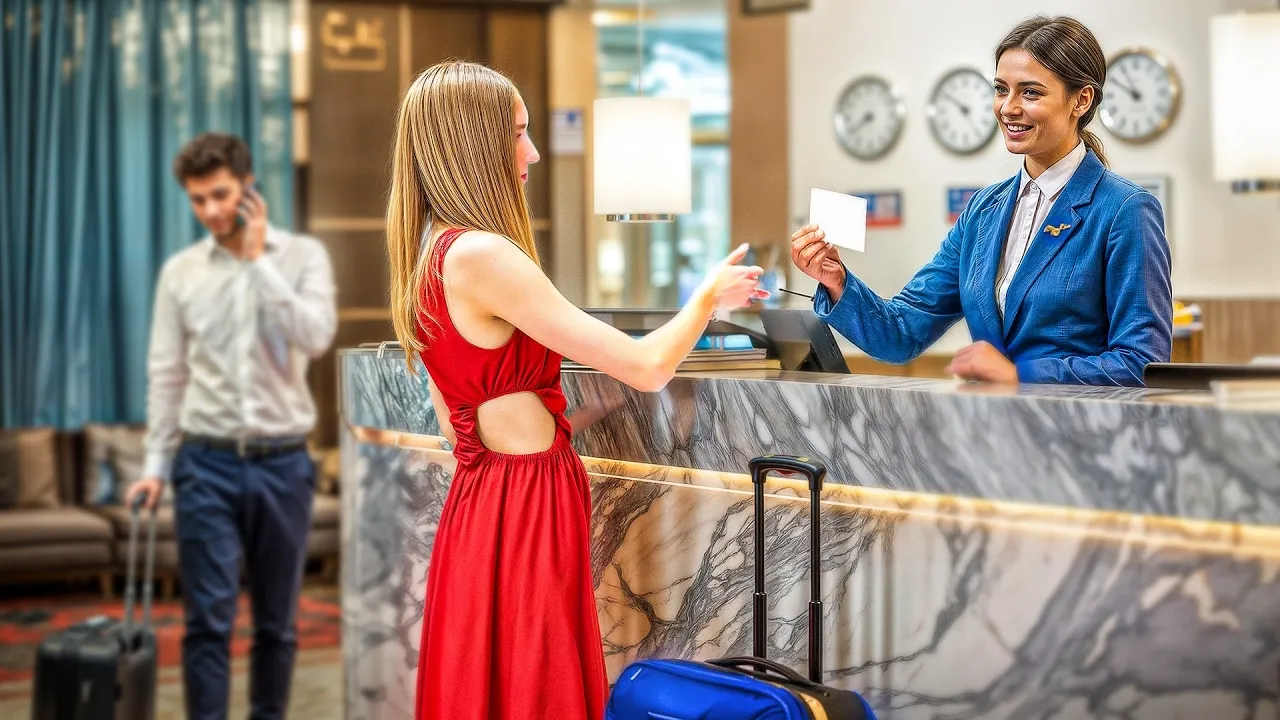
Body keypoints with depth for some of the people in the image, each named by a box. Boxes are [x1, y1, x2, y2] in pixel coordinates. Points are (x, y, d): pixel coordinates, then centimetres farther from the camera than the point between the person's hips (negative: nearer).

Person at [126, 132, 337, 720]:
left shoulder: (302, 256, 0)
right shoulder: (180, 271, 5)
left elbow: (316, 337, -17)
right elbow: (166, 374, 7)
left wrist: (258, 260, -14)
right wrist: (156, 464, 2)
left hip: (282, 461, 0)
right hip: (206, 462, 0)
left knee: (276, 619, 9)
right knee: (208, 618, -4)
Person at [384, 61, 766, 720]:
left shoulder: (429, 255, 9)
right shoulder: (480, 254, -19)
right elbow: (648, 367, -17)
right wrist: (709, 295, 1)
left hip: (480, 498, 9)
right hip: (525, 510, -9)